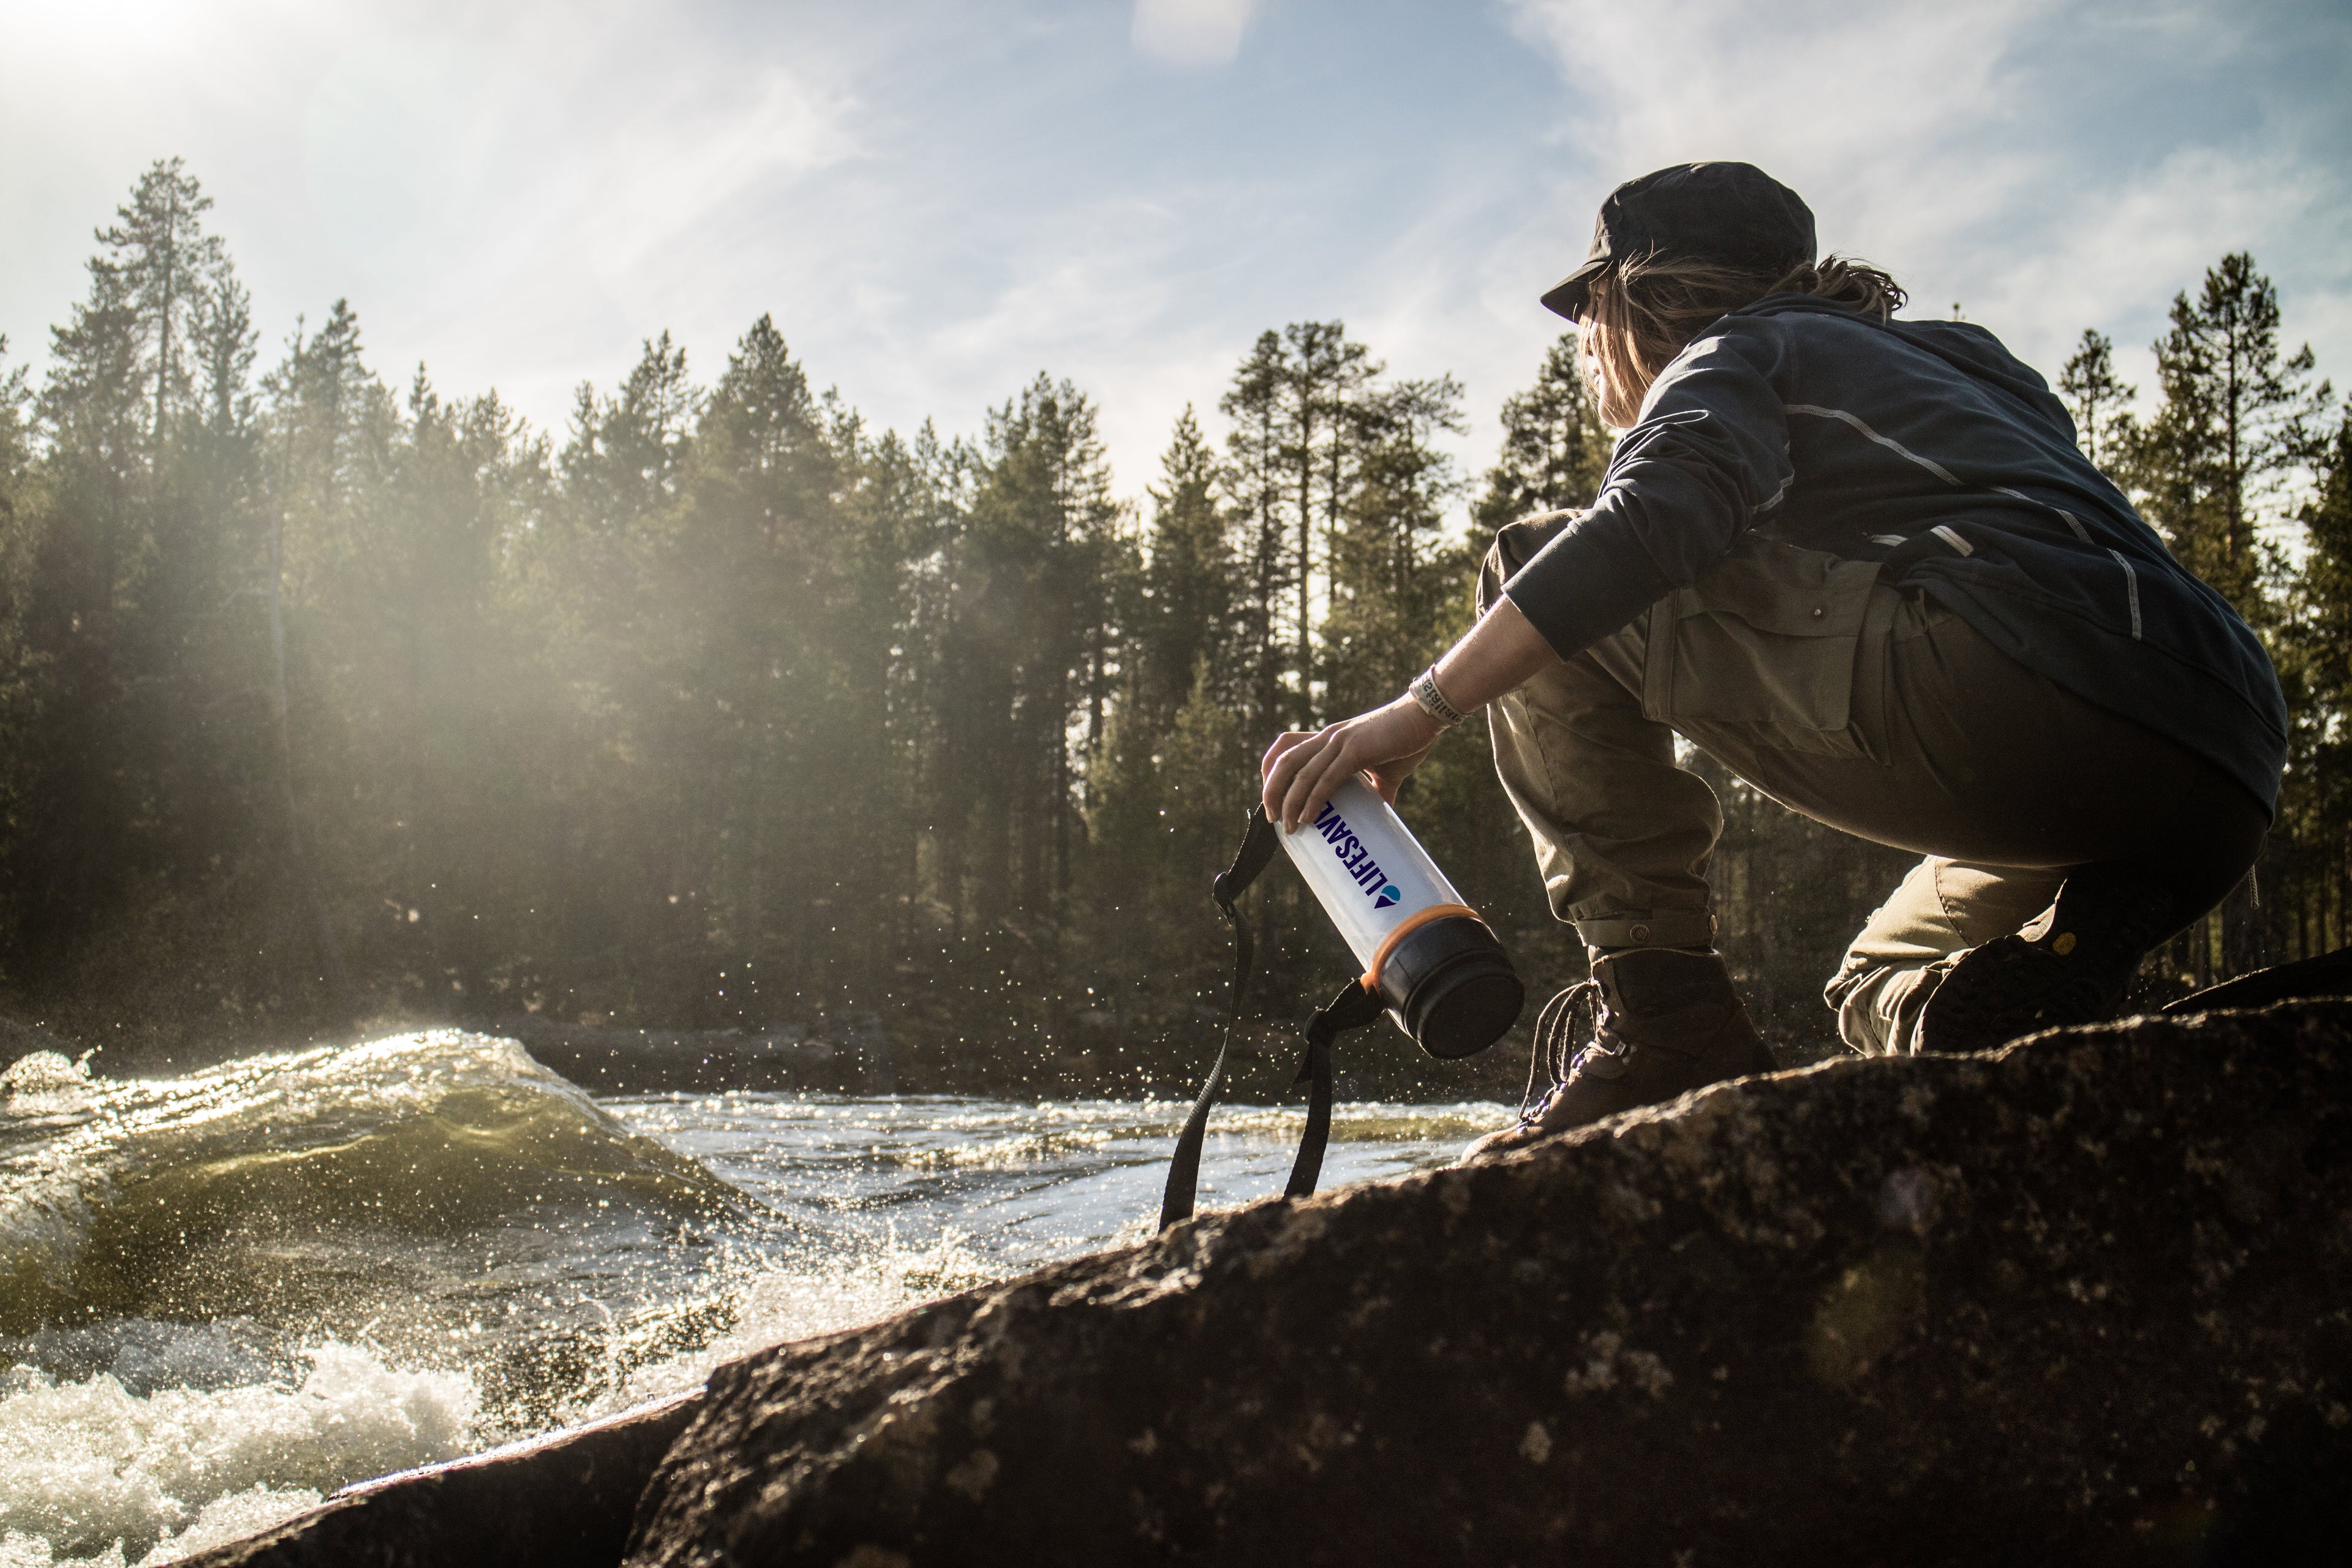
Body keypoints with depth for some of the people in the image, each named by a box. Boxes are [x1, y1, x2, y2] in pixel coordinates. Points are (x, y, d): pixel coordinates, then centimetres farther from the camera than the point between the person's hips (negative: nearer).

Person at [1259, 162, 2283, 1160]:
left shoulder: (1741, 345, 11)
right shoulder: (1957, 364, 38)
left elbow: (1652, 521, -11)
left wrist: (1417, 713, -11)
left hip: (2026, 687, -9)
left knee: (1529, 577, 1)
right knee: (1881, 996, 35)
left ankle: (1665, 1019, -6)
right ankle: (2067, 952, -1)